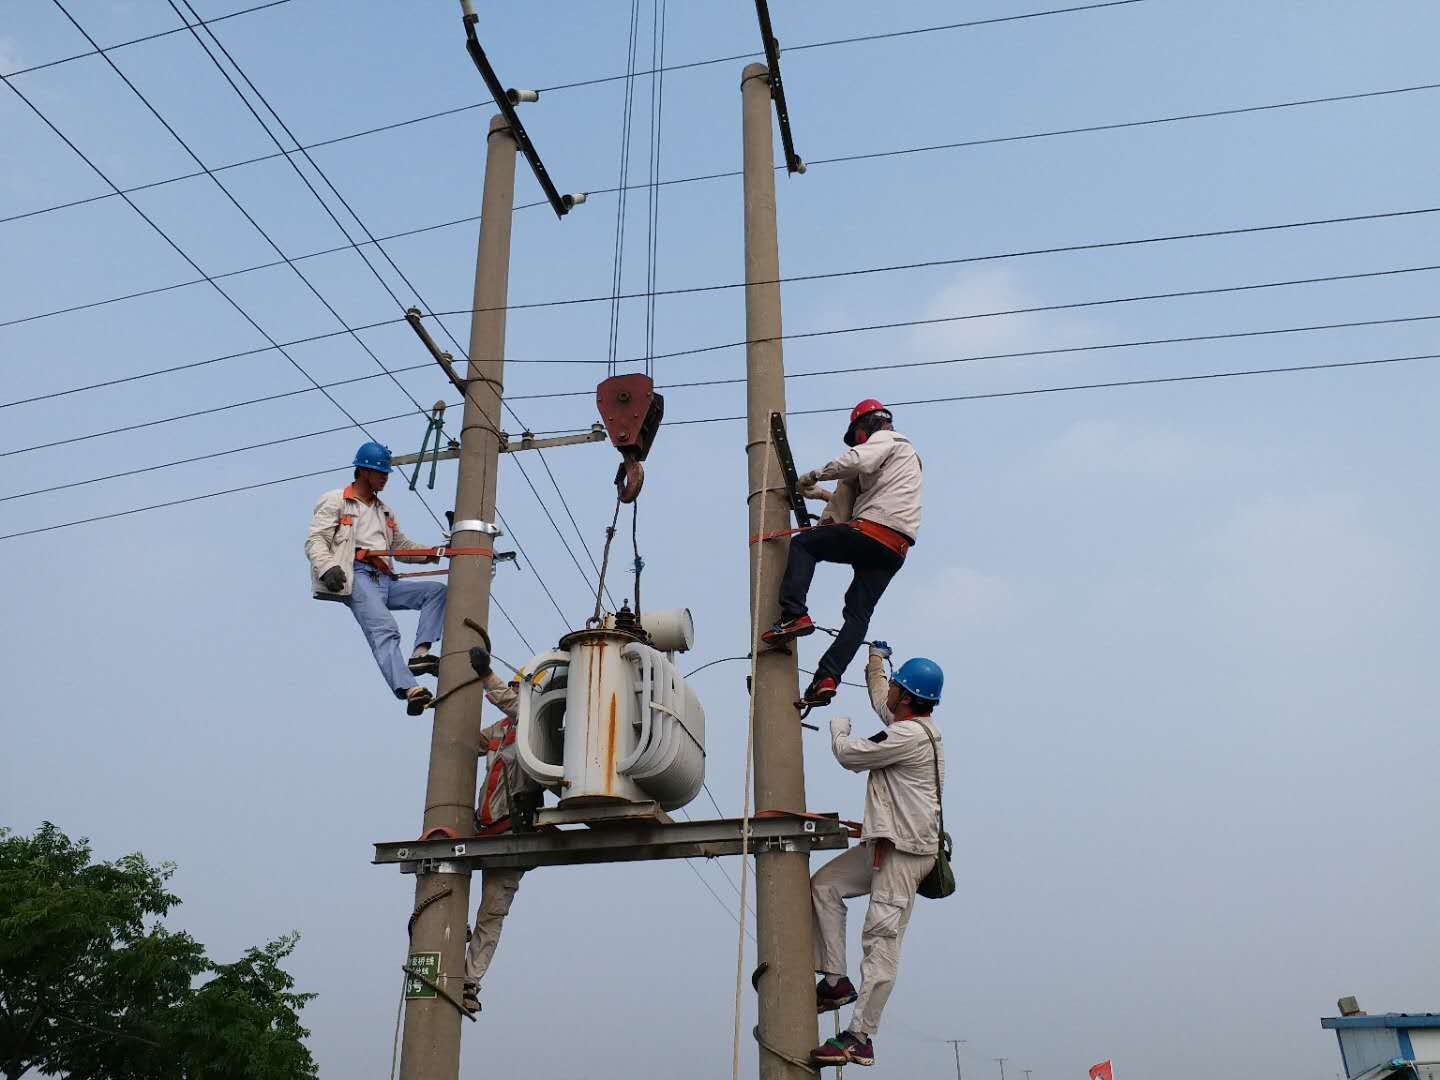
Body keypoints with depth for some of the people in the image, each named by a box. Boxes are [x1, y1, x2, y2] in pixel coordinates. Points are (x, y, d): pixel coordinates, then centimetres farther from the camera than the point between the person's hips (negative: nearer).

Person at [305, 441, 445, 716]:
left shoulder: (384, 512, 32)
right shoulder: (335, 501, 10)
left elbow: (402, 546, 31)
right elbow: (315, 542, -1)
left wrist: (433, 554, 11)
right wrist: (327, 567, -22)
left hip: (385, 581, 7)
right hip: (357, 577, -7)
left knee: (436, 590, -6)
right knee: (385, 630, -28)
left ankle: (419, 654, -19)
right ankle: (409, 690, -47)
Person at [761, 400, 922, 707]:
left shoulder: (884, 438, 8)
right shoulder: (907, 453, 36)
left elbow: (856, 461, -16)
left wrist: (814, 475, -4)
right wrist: (823, 494, 36)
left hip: (872, 531, -8)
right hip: (896, 550, 8)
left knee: (802, 544, 6)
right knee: (859, 614, 4)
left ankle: (794, 615, -10)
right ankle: (827, 678, -5)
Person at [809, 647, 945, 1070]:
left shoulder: (911, 735, -17)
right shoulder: (911, 723, 13)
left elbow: (849, 755, -13)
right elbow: (879, 698, 35)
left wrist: (839, 727, 8)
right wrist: (876, 658, 43)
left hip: (906, 849, -11)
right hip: (884, 843, 11)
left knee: (882, 937, -12)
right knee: (824, 884, 9)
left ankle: (860, 1037, -13)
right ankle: (836, 981, 8)